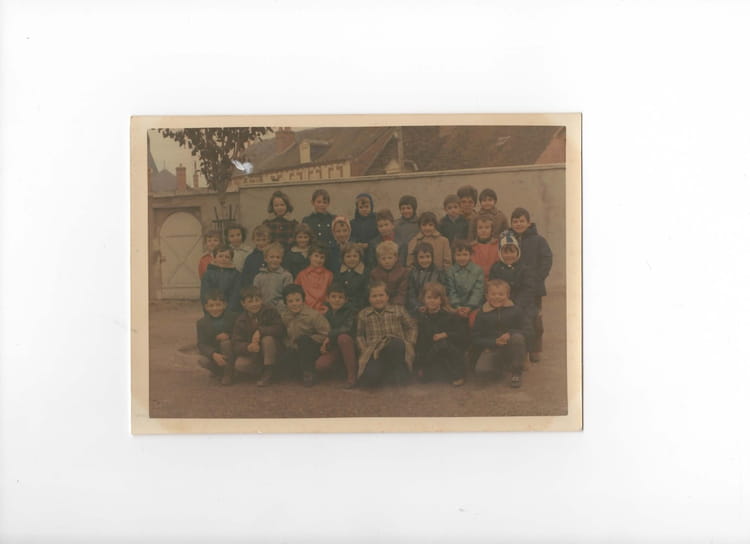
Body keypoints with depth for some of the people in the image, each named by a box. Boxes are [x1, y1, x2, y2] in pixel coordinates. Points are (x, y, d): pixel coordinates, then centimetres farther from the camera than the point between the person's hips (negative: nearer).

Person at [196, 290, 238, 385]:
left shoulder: (233, 317, -8)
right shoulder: (201, 323, -6)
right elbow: (201, 345, -13)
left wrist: (228, 336, -25)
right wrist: (214, 355, -32)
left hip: (230, 353, -1)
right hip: (212, 353, 1)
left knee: (226, 342, -31)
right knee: (202, 360, -29)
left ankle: (227, 375, -14)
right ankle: (220, 372, 2)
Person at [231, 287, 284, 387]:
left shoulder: (270, 311, -7)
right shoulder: (241, 321, -3)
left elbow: (279, 329, -20)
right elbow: (236, 345, -12)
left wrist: (260, 331, -30)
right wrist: (248, 347, -35)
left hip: (271, 352, -2)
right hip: (252, 355, 2)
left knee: (268, 339, -33)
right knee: (239, 364, -27)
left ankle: (268, 371, -15)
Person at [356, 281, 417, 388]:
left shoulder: (398, 310, 9)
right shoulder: (363, 314, 12)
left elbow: (412, 327, 15)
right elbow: (360, 335, 17)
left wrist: (409, 344, 1)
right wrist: (364, 349, 1)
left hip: (395, 351, 0)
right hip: (374, 352, 0)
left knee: (396, 344, -40)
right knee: (370, 379, -31)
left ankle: (400, 370, -12)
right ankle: (388, 373, 4)